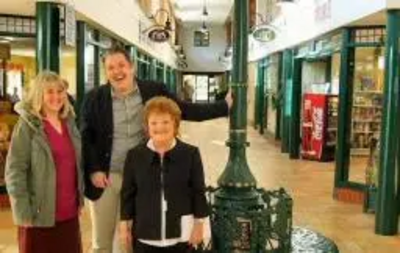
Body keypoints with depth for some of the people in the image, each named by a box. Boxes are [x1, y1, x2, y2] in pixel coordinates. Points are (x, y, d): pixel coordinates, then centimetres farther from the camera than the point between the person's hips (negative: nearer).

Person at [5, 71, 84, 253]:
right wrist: (23, 212, -16)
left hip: (69, 213, 6)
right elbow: (14, 171, -12)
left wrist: (79, 199, 12)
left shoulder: (69, 122, 9)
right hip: (40, 214, -5)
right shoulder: (27, 125, -9)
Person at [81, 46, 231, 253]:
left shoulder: (154, 91, -2)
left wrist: (226, 105, -4)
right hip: (105, 177, 0)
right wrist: (93, 170, -10)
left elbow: (187, 111, 0)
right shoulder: (94, 98, -3)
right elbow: (85, 137, 1)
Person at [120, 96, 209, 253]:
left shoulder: (190, 154, -8)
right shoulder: (135, 155, -4)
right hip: (145, 232, 1)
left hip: (180, 232, -1)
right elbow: (127, 193, 3)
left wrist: (199, 224, -2)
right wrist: (125, 224, 3)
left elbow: (199, 192, -3)